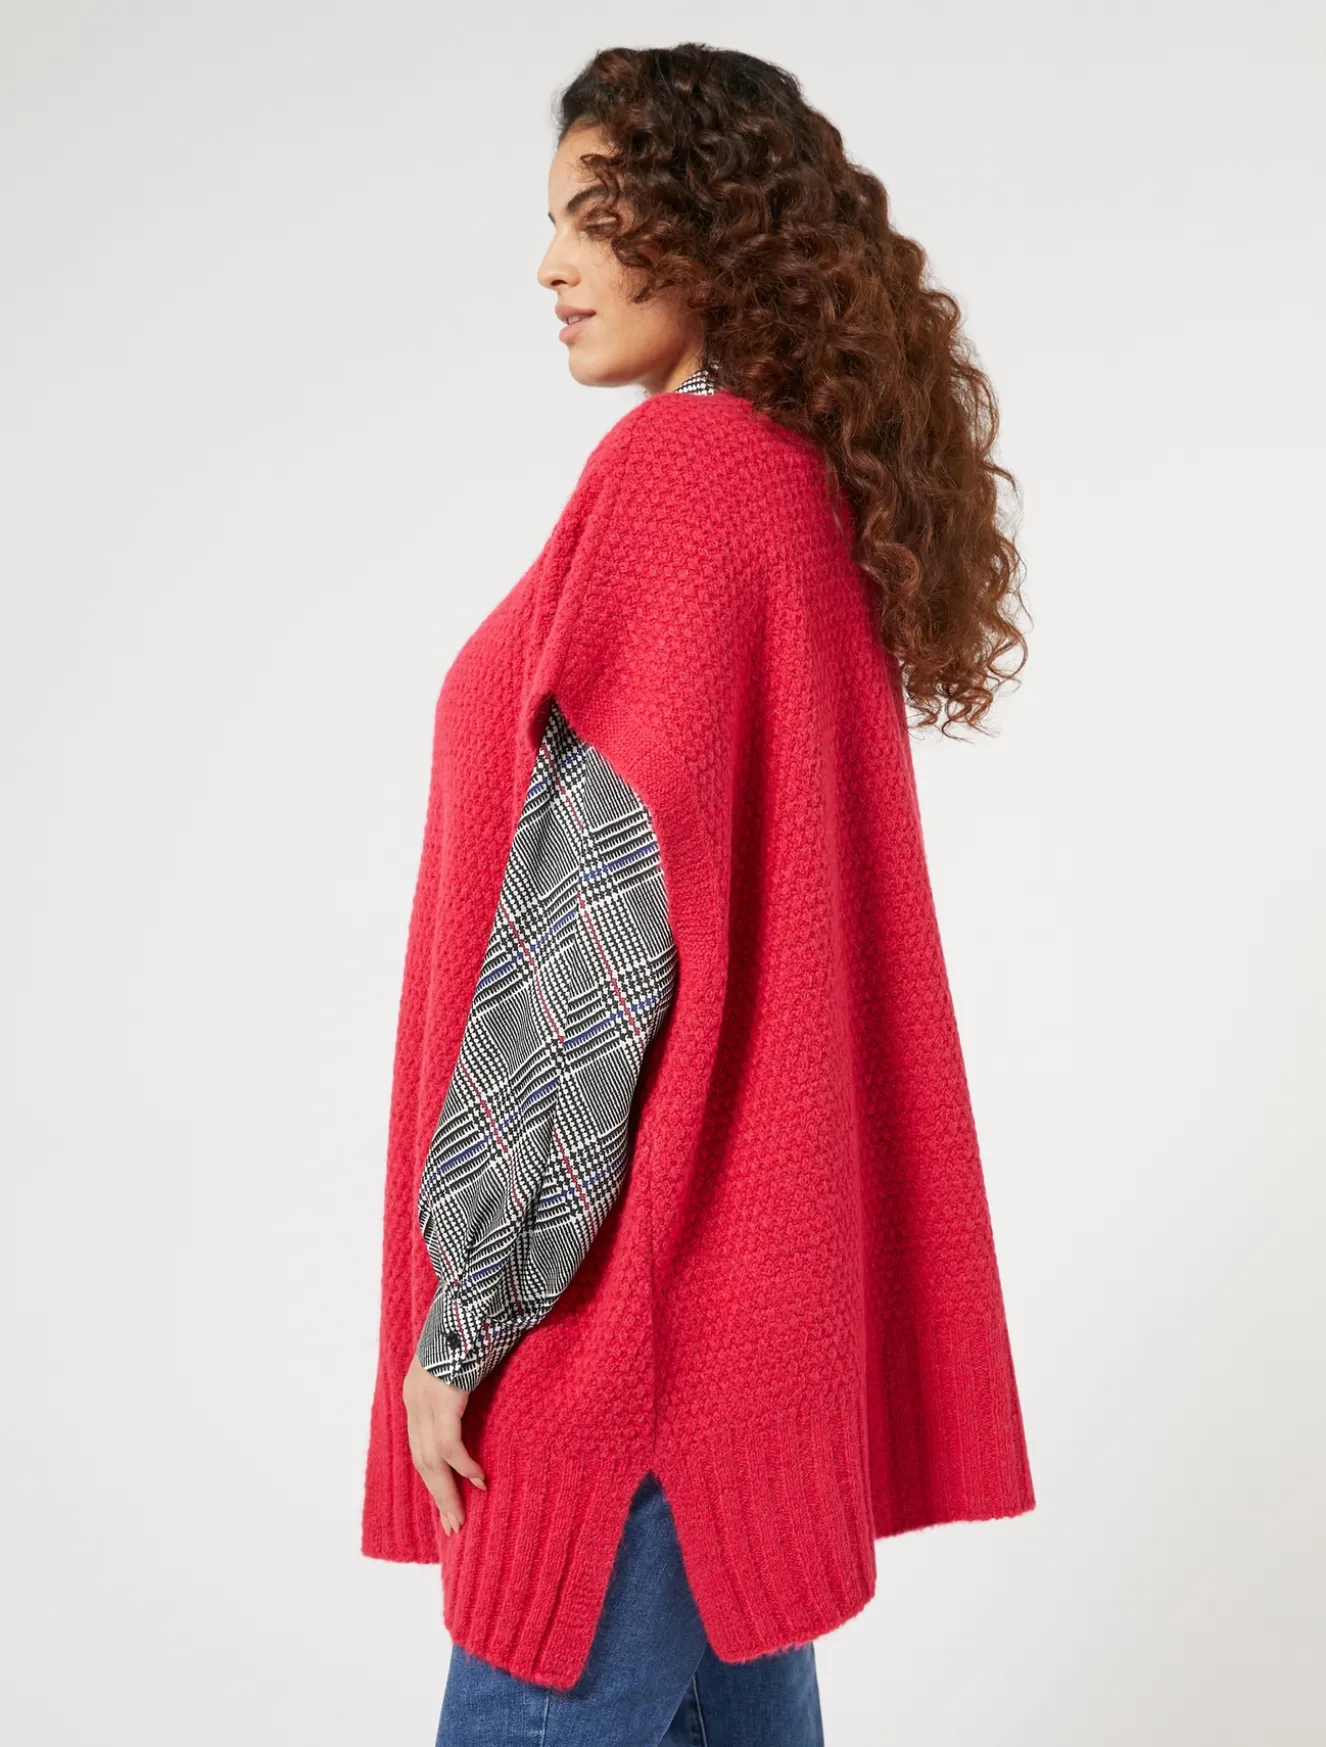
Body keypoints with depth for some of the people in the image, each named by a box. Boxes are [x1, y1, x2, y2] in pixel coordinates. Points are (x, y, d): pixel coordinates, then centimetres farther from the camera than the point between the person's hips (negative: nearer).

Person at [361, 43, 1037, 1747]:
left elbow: (597, 914, -20)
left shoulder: (678, 469, -14)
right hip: (759, 1255, 9)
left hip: (638, 1276, -9)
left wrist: (463, 1308, -16)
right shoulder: (817, 487, 12)